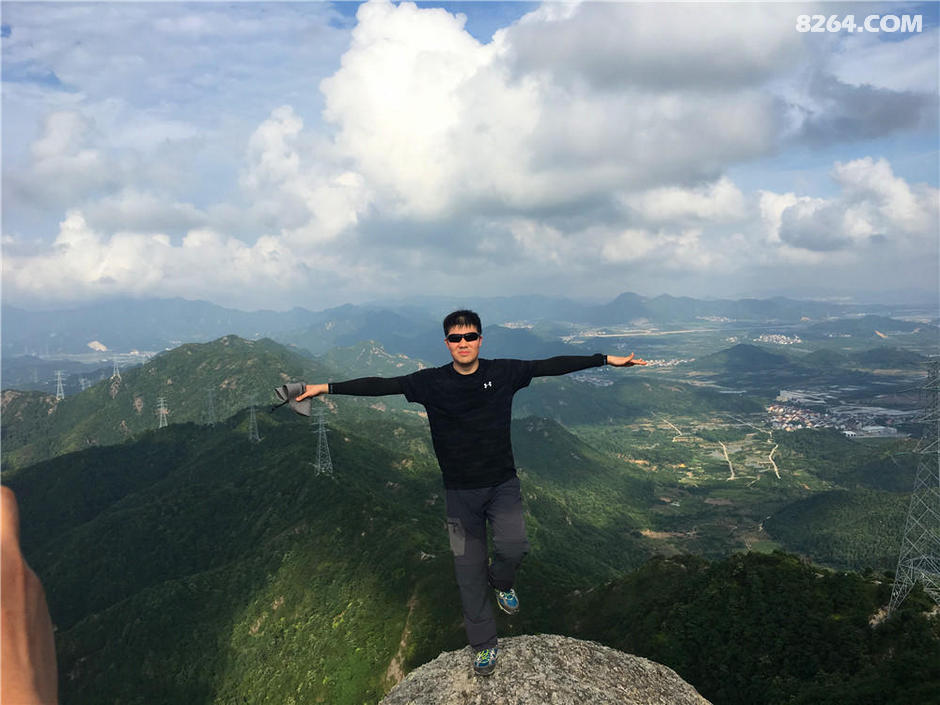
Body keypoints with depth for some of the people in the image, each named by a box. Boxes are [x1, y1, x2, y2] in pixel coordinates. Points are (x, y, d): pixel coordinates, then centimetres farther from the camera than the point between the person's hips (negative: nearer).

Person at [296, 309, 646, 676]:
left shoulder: (503, 372, -5)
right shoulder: (432, 382, -6)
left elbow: (552, 366, -2)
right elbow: (381, 384, -6)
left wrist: (606, 359, -2)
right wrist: (326, 388, -9)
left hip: (503, 484, 0)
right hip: (460, 491, 0)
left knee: (513, 546, -21)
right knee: (469, 572, 6)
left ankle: (500, 581, 17)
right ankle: (484, 645, 27)